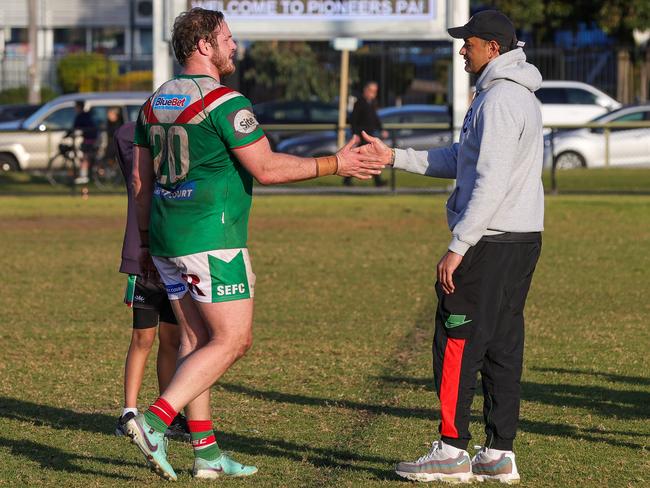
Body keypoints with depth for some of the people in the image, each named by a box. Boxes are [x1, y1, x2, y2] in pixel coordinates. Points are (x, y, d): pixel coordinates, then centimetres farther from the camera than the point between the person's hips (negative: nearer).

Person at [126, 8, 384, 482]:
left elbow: (141, 179, 17)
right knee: (233, 340, -4)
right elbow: (266, 168, -17)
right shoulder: (224, 101, -13)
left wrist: (147, 240, 25)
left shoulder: (156, 101, 12)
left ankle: (205, 452, 10)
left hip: (167, 238, 9)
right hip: (211, 240, -9)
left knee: (196, 340, 12)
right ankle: (155, 421, -16)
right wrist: (335, 164, -9)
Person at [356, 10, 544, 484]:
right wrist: (395, 157, 15)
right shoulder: (518, 96, 18)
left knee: (457, 343, -5)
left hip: (492, 243, -10)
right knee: (502, 347, 10)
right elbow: (459, 161, 21)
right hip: (522, 239, 10)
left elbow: (491, 182, -23)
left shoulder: (500, 99, -16)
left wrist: (458, 247, -22)